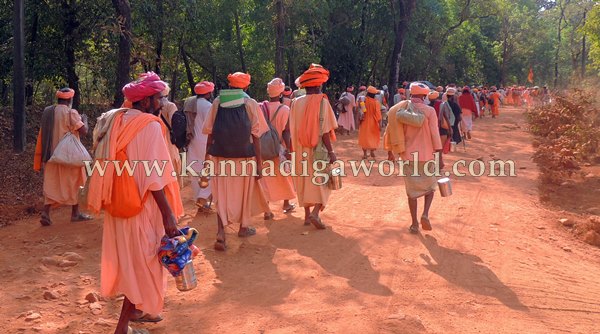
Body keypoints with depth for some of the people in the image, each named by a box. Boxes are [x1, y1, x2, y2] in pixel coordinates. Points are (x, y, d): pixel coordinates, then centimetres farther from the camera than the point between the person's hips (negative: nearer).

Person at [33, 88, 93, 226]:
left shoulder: (47, 112, 6)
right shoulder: (71, 113, -14)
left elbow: (42, 135, 12)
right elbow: (84, 131, -16)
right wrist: (84, 119, 3)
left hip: (51, 154, 5)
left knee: (51, 183, 7)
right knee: (72, 183, 8)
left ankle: (45, 213, -6)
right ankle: (75, 213, 16)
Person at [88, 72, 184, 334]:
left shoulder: (115, 122, 6)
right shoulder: (150, 126, -17)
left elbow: (112, 165, 10)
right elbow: (153, 177, -23)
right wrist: (168, 214, -22)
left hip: (119, 202, 8)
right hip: (142, 205, -8)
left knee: (129, 258, 21)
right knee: (142, 262, 2)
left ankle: (135, 310, 37)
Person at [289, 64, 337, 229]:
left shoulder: (296, 102, 0)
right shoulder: (322, 101, -14)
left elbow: (293, 129, 2)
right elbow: (324, 130, -18)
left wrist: (293, 149, 9)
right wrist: (331, 151, -15)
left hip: (301, 150, 5)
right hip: (318, 149, -5)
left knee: (305, 181, 15)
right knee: (323, 181, 6)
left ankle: (307, 215, 21)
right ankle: (315, 213, -10)